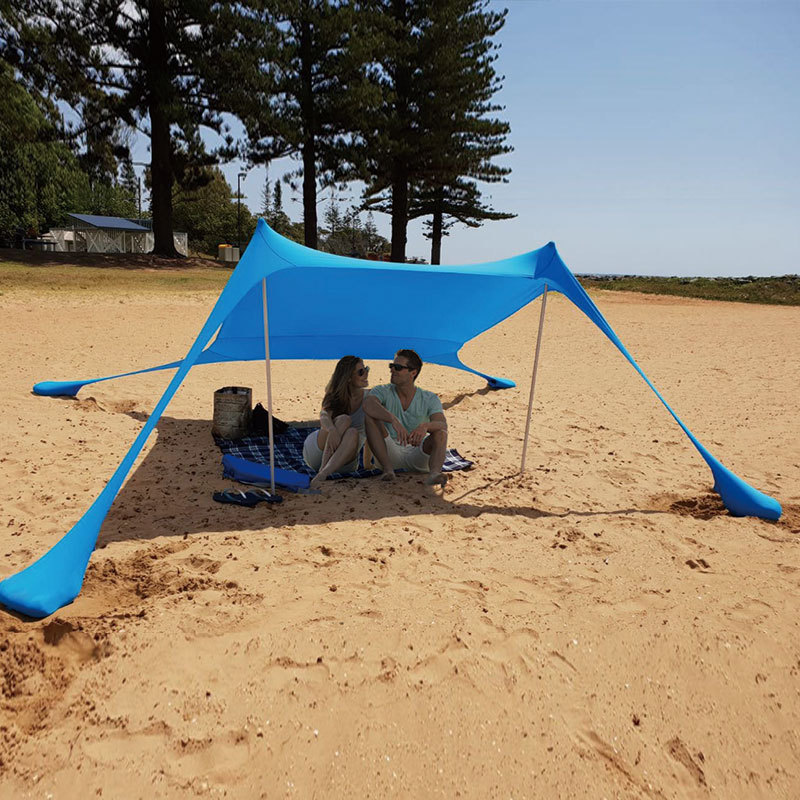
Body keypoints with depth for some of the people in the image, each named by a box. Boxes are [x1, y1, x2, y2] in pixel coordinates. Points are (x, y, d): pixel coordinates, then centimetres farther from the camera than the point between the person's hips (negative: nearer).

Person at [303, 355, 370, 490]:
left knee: (353, 432, -32)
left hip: (343, 459, 1)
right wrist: (332, 430, -47)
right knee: (343, 419, -27)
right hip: (315, 452, -1)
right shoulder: (336, 396, -3)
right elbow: (324, 415, -24)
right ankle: (323, 468, -35)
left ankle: (322, 475, -47)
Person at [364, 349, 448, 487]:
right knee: (371, 416, -21)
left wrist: (425, 426, -43)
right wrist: (393, 419, -45)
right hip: (390, 453, 0)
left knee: (440, 433, -25)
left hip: (417, 454, 0)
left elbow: (443, 425, -20)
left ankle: (434, 472, -50)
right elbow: (368, 404, -28)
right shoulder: (382, 392, -2)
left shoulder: (430, 399, -1)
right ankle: (387, 468, -30)